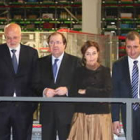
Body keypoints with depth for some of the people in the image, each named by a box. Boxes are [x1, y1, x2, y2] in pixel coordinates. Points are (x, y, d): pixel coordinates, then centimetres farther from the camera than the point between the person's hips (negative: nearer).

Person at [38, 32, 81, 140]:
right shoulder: (42, 62, 11)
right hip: (47, 111, 3)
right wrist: (44, 91, -12)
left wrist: (67, 90, -17)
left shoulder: (75, 61, 2)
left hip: (66, 110, -2)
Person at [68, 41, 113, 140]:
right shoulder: (79, 71, 9)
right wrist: (98, 94, -9)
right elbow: (75, 93, -1)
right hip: (82, 115, 1)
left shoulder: (105, 71, 4)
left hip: (101, 114, -1)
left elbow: (108, 91, -8)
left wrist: (86, 91, -6)